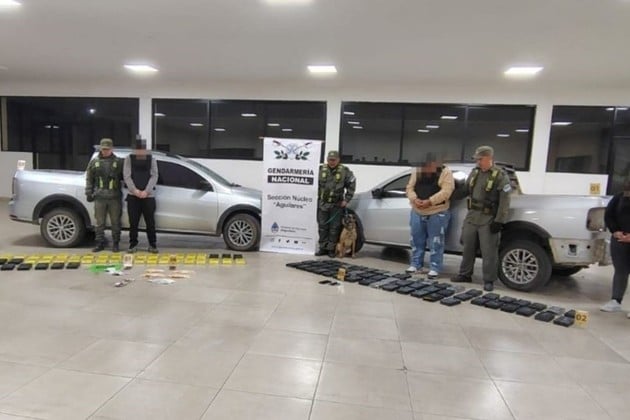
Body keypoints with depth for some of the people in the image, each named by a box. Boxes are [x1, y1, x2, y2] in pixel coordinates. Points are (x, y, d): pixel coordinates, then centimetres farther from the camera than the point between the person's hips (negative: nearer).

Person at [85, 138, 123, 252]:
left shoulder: (118, 162, 4)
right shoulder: (94, 162, 9)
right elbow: (89, 179, 11)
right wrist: (89, 193, 6)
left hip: (115, 198, -1)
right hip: (99, 197, 2)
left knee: (115, 222, 4)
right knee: (100, 222, 7)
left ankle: (115, 243, 14)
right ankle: (100, 243, 17)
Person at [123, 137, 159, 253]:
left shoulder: (151, 159, 7)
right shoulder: (129, 159, 7)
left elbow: (154, 176, -2)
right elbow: (126, 176, -2)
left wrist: (146, 191, -14)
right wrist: (135, 190, -15)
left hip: (148, 196, 0)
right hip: (132, 196, 0)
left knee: (150, 222, 1)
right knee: (133, 223, 4)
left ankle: (152, 245, 10)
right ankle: (133, 244, 14)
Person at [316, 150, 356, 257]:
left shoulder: (345, 171, -2)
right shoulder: (321, 169, 3)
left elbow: (351, 185, 4)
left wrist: (346, 200, -1)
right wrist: (316, 197, 7)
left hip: (337, 205, -2)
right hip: (322, 204, 2)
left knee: (334, 228, 1)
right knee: (322, 227, 8)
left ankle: (331, 249, 11)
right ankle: (323, 248, 18)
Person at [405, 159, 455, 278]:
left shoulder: (445, 172, -7)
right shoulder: (417, 172, 8)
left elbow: (446, 191, -16)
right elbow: (410, 188, 6)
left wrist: (429, 201, -23)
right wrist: (415, 199, -14)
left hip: (437, 213, -5)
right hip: (417, 212, 5)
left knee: (436, 242, -1)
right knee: (416, 239, 11)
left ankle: (435, 268, 8)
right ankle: (415, 264, 24)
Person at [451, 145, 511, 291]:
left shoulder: (501, 176, -10)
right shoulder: (475, 172, 10)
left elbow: (504, 202, -13)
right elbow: (465, 188, 24)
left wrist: (499, 221, -16)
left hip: (488, 219, -6)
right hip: (472, 216, 6)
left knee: (489, 251, 0)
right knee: (468, 247, 13)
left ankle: (489, 280, 10)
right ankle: (465, 274, 26)